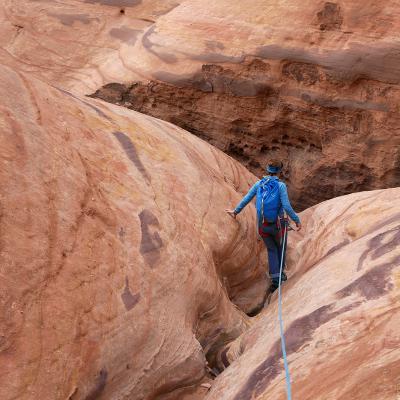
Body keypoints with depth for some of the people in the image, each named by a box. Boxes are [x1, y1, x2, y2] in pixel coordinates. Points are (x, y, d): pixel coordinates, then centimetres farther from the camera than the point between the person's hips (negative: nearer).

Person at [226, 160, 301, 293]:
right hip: (278, 224, -3)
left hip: (263, 225, 3)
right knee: (280, 247, 26)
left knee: (271, 250, 19)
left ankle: (275, 278, 10)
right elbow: (286, 206, -18)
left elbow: (245, 199, 5)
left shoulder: (258, 184, -1)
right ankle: (280, 273, 33)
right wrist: (296, 220, -7)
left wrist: (236, 211, 20)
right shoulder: (280, 186, -12)